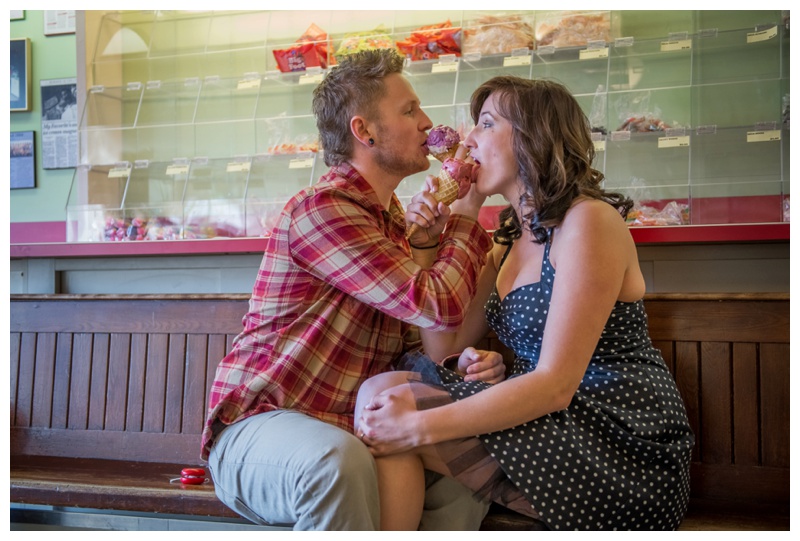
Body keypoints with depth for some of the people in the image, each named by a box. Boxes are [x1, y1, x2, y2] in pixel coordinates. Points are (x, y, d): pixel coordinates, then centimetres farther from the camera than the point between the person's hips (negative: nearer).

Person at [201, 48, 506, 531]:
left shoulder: (397, 221, 14)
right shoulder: (321, 207, -17)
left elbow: (416, 340, 13)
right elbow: (439, 306, -23)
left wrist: (469, 362, -9)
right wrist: (467, 211, -8)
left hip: (352, 433, 8)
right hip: (257, 429, -8)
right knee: (339, 462, -38)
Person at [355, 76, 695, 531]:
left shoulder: (588, 220, -13)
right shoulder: (511, 238, 15)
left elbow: (555, 385, -21)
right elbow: (444, 348, 6)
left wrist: (419, 426, -24)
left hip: (624, 450, -8)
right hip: (554, 423, 8)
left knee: (382, 395, -16)